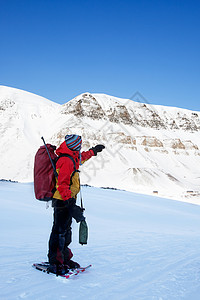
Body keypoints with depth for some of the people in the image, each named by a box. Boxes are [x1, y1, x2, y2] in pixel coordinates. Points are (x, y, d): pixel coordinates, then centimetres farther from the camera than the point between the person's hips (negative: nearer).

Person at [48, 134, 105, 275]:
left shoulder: (72, 158, 11)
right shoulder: (66, 161, -20)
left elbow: (81, 157, 37)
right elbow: (62, 185, -27)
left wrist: (93, 151, 50)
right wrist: (70, 205, -34)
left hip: (67, 200, 10)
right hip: (63, 201, -10)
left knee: (66, 230, 17)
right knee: (60, 231, -5)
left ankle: (64, 258, 29)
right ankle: (55, 263, 4)